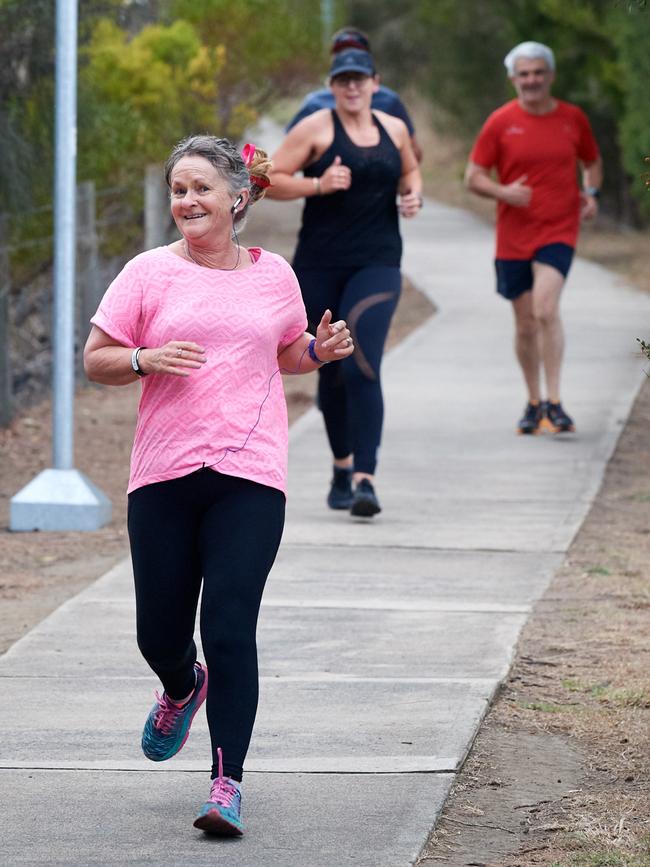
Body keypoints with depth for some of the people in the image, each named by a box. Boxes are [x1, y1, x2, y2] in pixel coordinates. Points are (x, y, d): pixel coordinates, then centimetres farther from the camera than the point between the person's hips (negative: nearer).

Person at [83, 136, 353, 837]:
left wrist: (321, 350, 4)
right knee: (160, 631, 7)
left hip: (249, 476, -1)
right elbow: (95, 359, 5)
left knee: (230, 628, -11)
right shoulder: (149, 273, 3)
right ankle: (183, 689, 45)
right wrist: (147, 359, -14)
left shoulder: (273, 276, 9)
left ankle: (227, 784, -8)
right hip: (163, 473, 1)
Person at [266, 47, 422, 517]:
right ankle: (342, 467, 31)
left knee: (362, 367, -15)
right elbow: (270, 179, -5)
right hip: (320, 265, 0)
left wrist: (413, 195, 6)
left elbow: (410, 170, 28)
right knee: (331, 372, 10)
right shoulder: (316, 129, -2)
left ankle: (365, 478, -19)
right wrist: (319, 184, -19)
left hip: (377, 264, 0)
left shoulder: (394, 130, 9)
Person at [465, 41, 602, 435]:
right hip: (514, 235, 1)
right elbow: (474, 176, 1)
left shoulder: (573, 118, 4)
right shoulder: (501, 122, 0)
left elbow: (592, 161, 21)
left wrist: (592, 193, 1)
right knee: (526, 323, 8)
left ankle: (554, 403, -19)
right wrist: (504, 192, -19)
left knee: (546, 309, -22)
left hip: (559, 231, -1)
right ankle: (534, 403, 25)